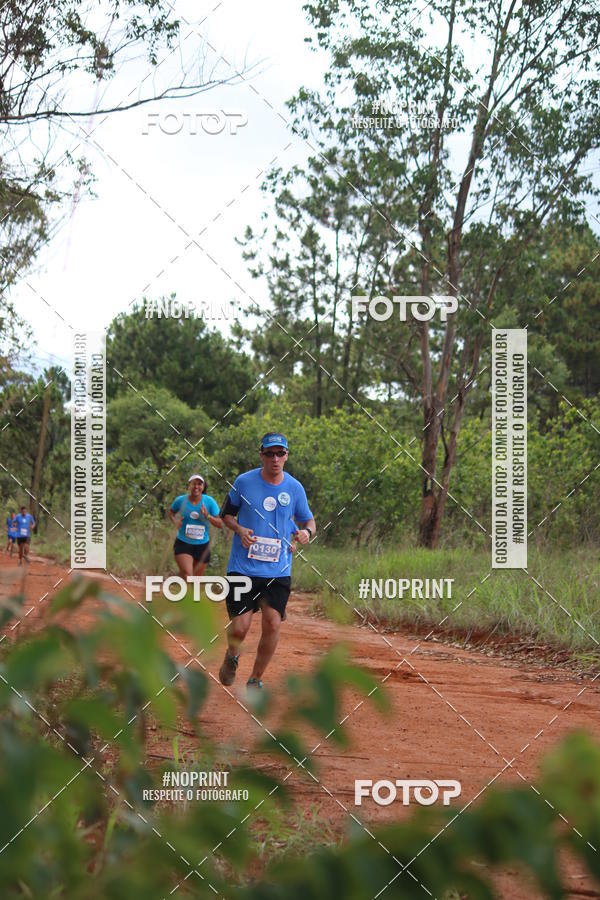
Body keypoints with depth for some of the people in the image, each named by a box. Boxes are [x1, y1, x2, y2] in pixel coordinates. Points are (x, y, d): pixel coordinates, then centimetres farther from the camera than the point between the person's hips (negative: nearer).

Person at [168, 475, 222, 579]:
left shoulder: (209, 502, -5)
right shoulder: (181, 500, -5)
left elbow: (220, 524, -5)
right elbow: (171, 512, 16)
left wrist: (207, 516, -23)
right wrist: (175, 521, -6)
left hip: (202, 545, 2)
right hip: (183, 543, -2)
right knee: (187, 575, -22)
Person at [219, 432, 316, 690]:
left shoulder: (295, 488, 3)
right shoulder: (244, 482, -2)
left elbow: (308, 520, 15)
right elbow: (226, 513, 10)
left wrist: (307, 532, -9)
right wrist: (239, 529, -10)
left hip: (278, 570, 1)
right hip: (242, 568, -1)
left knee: (272, 624, -10)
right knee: (240, 628, -8)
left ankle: (255, 679, 11)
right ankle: (231, 656, 29)